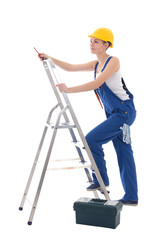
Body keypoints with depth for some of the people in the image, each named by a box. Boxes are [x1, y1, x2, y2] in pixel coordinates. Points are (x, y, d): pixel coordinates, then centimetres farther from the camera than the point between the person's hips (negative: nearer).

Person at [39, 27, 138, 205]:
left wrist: (69, 90, -29)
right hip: (113, 113, 9)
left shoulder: (113, 61, -14)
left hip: (124, 111, -9)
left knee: (91, 139, -13)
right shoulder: (96, 64, 11)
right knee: (123, 152, 9)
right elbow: (71, 68, 12)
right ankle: (131, 197, 15)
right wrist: (50, 59, 2)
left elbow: (96, 83, -26)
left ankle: (100, 180, 4)